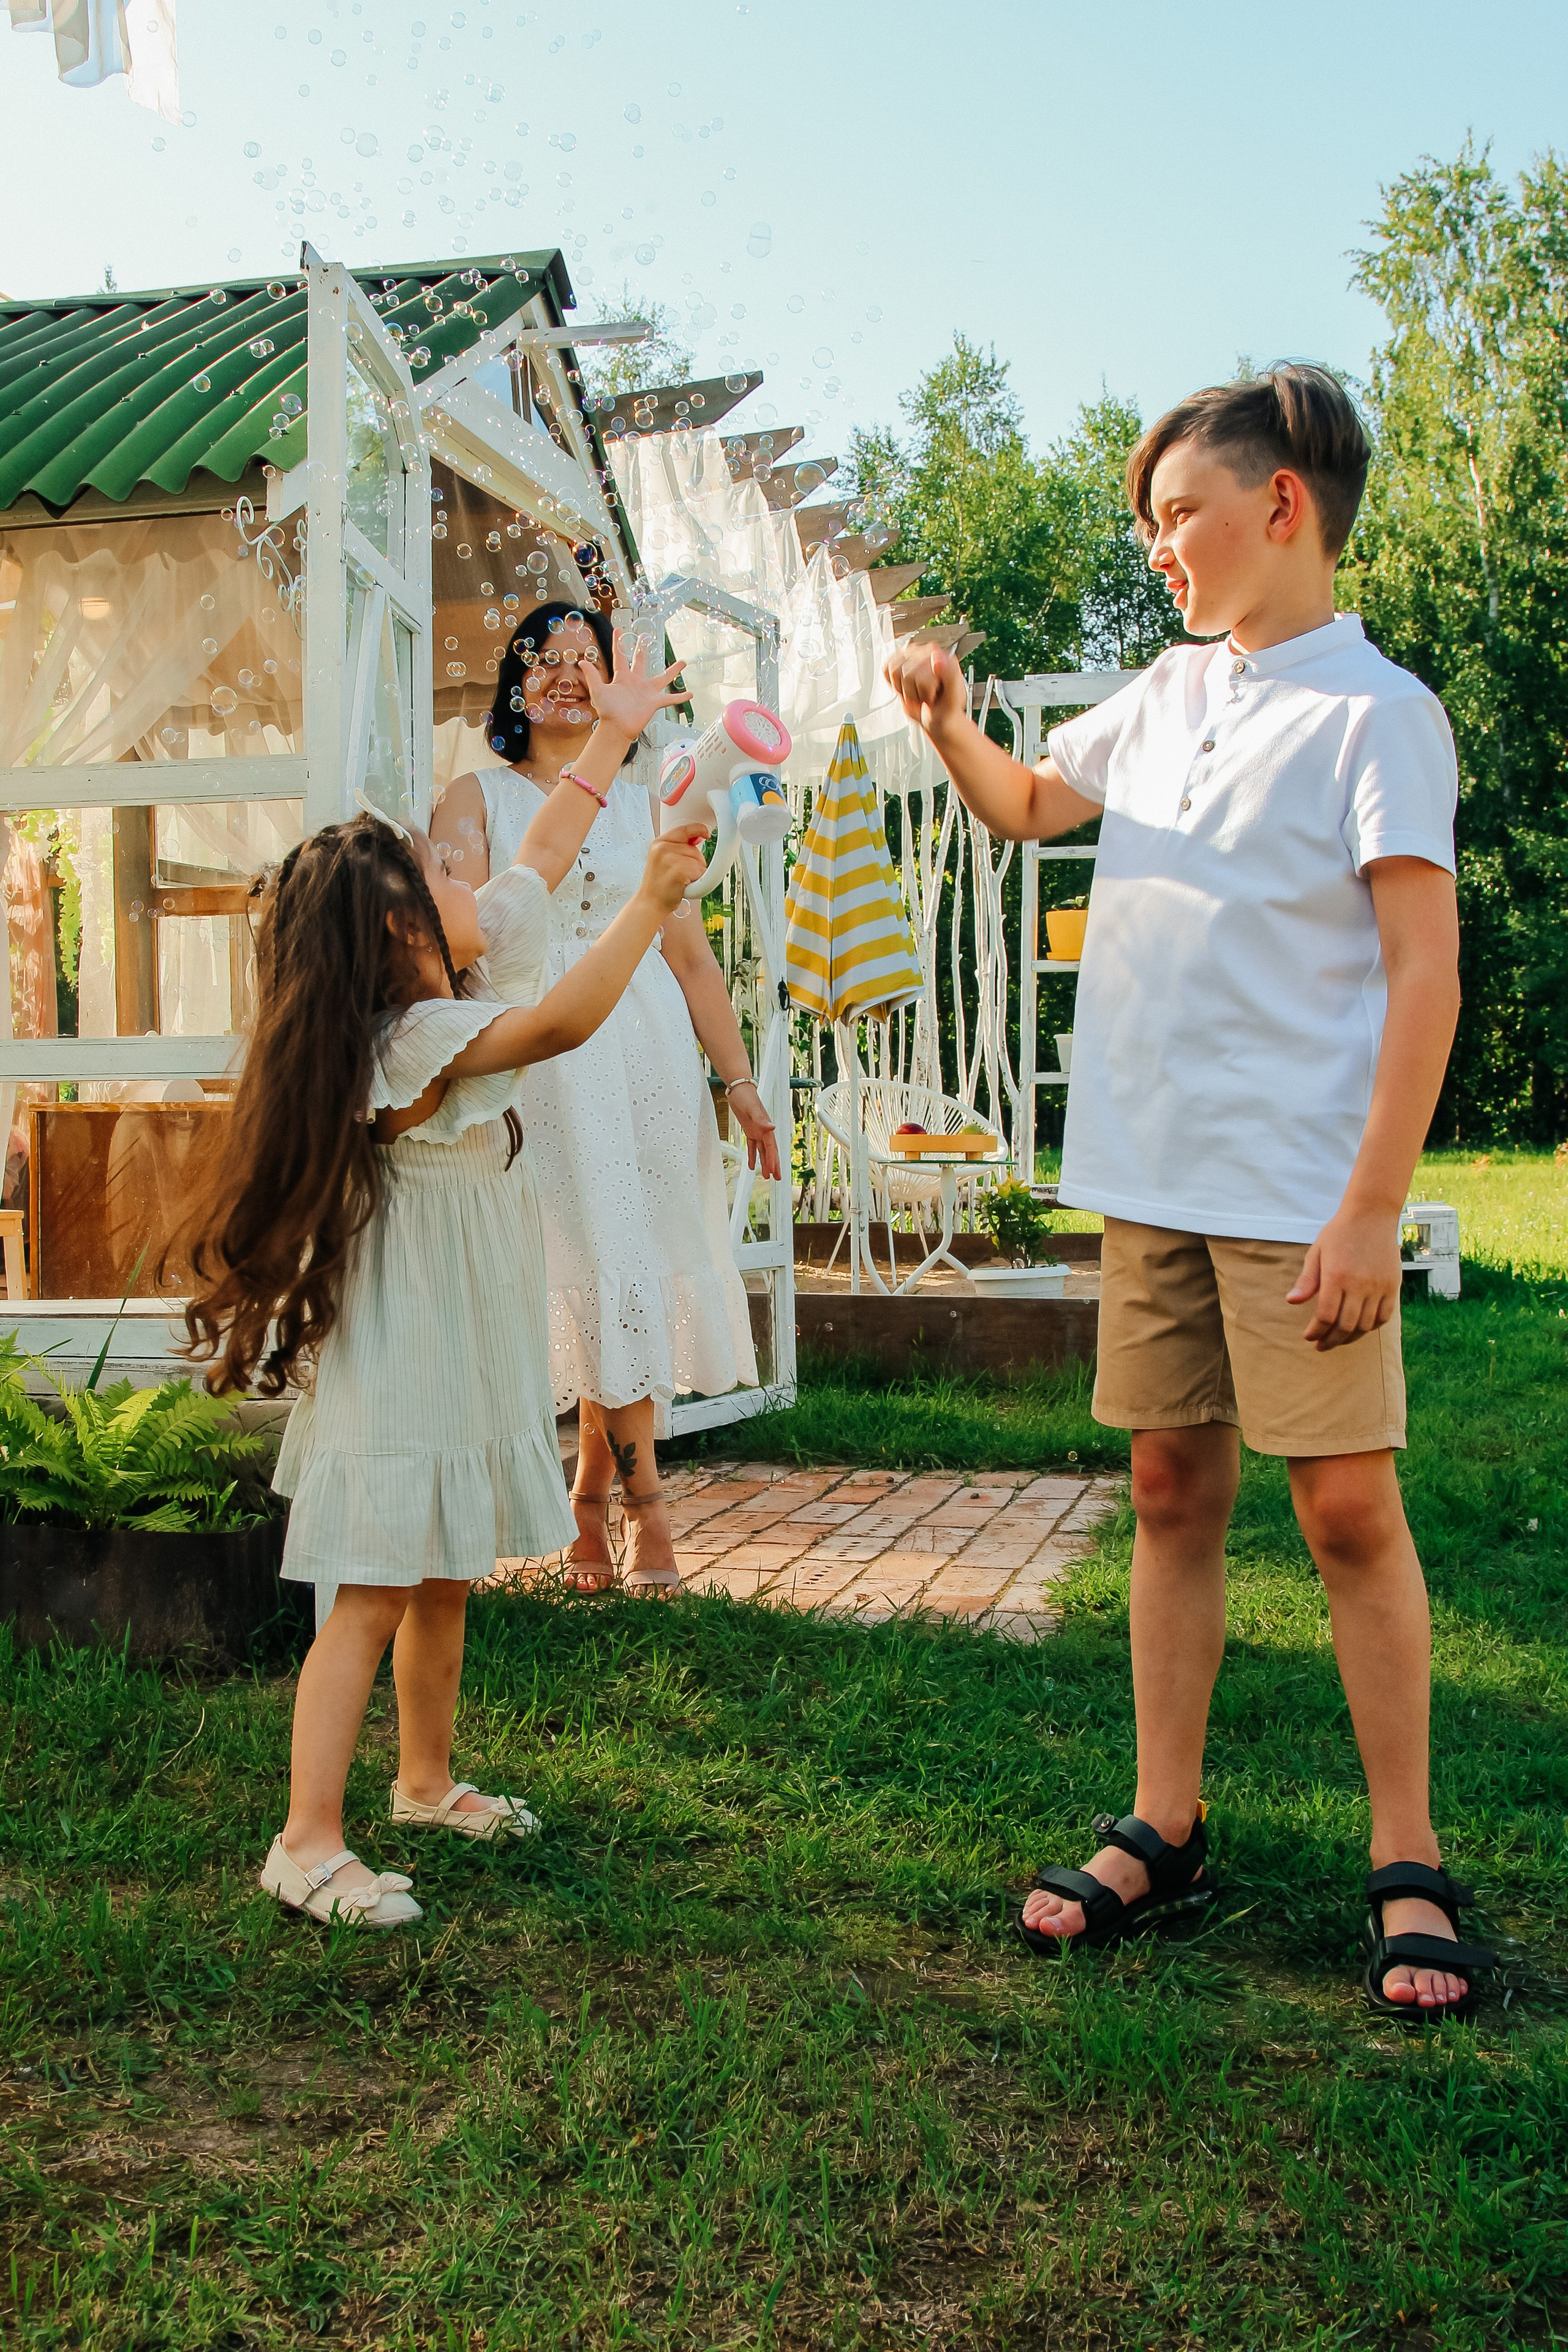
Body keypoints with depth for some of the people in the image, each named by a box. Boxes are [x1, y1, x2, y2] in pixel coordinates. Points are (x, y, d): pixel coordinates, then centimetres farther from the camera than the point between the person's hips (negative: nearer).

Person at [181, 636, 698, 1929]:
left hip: (466, 1353, 9)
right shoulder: (412, 1042, -21)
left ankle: (426, 1782, 33)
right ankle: (309, 1841, 0)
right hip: (402, 1364, -9)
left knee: (444, 1582, 18)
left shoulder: (453, 995, 7)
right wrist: (651, 903, -35)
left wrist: (616, 731, 22)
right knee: (370, 1601, -6)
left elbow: (541, 860, 15)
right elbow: (561, 1023, -36)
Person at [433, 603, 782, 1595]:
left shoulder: (641, 804, 16)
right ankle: (644, 1503, 6)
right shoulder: (479, 798, 8)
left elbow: (692, 954, 13)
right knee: (594, 1264, -4)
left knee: (626, 1264, 1)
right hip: (537, 1056, -3)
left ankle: (593, 1490, 15)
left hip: (644, 1055, 3)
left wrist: (741, 1079, 9)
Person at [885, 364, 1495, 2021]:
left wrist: (1372, 1209, -18)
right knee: (1171, 1492, 10)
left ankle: (1406, 1868, 13)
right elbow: (1029, 805, 30)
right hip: (1151, 1181, 7)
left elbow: (1425, 970, -13)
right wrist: (947, 724, 9)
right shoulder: (1166, 696, 13)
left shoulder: (1371, 710, -8)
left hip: (1301, 1197, -6)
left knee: (1347, 1507, -1)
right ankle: (1162, 1833, 21)